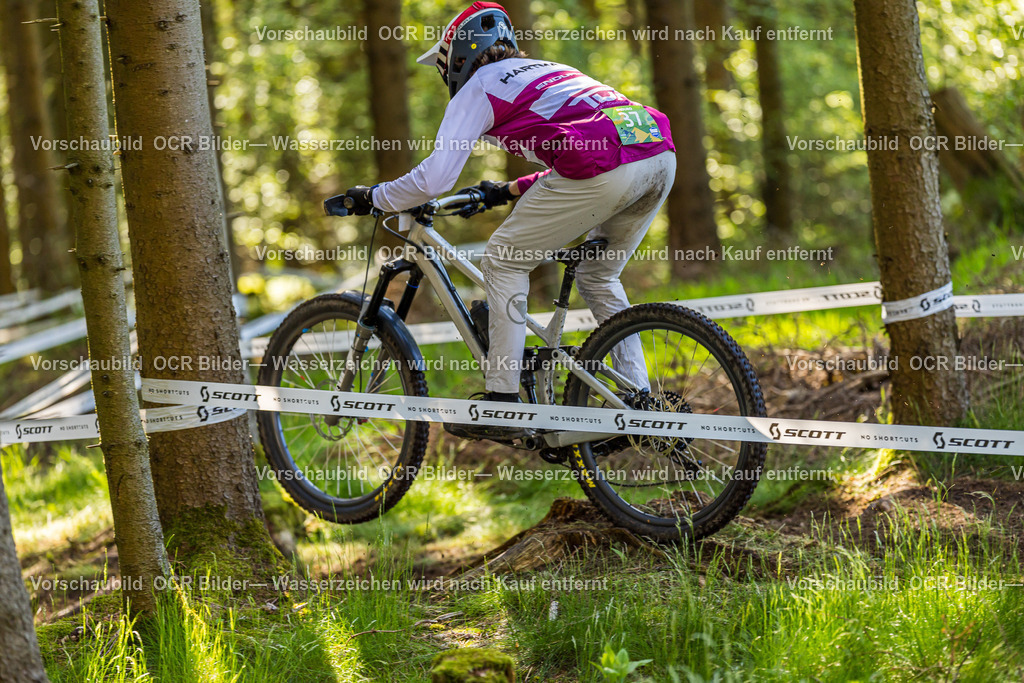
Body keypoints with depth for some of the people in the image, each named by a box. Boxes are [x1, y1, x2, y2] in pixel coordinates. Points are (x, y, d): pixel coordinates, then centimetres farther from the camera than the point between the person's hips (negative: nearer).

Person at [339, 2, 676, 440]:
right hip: (661, 155, 8)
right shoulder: (548, 71, 36)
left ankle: (502, 405, 8)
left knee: (504, 262, 9)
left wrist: (371, 198, 17)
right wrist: (511, 191, 49)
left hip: (605, 172, -8)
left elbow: (435, 179, 3)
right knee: (598, 277, 27)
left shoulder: (477, 88, 13)